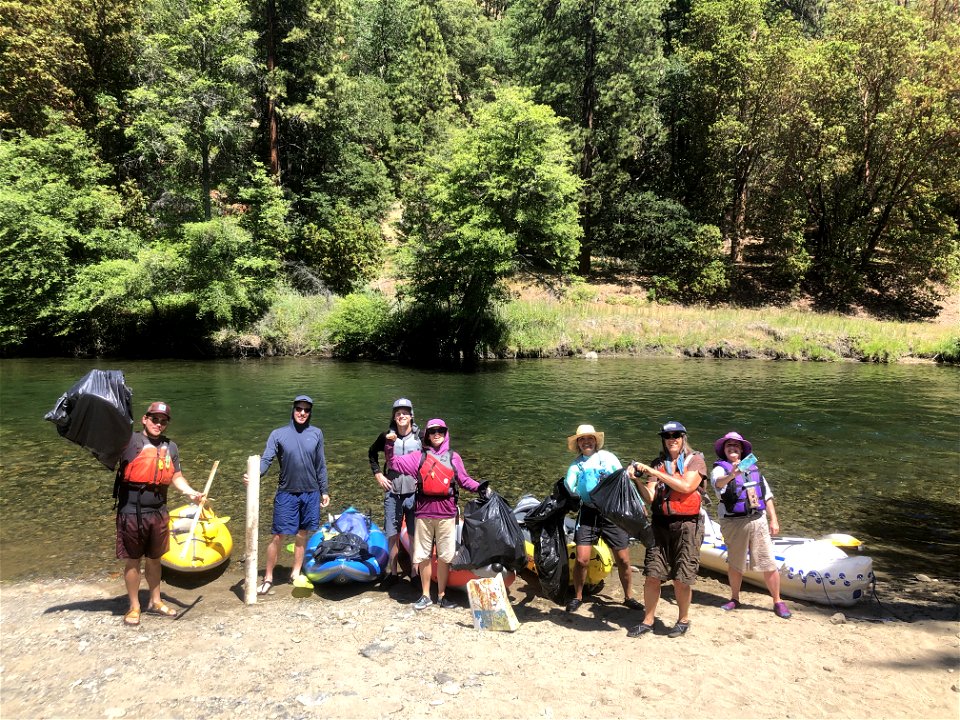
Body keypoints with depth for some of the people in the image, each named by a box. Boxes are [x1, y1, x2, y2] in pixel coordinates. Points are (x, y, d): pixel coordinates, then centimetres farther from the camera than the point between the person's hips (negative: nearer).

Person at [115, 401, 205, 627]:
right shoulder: (130, 441, -6)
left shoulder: (170, 447, 10)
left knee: (154, 559, 18)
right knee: (133, 561, 8)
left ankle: (155, 602, 33)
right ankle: (134, 607, 23)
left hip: (159, 513, 5)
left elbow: (176, 477, 15)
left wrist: (191, 492, 0)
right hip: (132, 513, -5)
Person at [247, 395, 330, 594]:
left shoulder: (316, 434, 3)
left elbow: (320, 465, 9)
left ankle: (296, 573, 28)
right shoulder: (279, 434, -4)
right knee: (278, 536, -1)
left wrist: (324, 491, 11)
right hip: (286, 493, -2)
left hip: (310, 494, 2)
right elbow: (266, 459, -11)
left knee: (302, 534, 12)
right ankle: (268, 578, 13)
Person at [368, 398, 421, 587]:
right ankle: (392, 573, 21)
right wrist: (377, 474, 10)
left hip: (414, 492, -1)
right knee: (392, 535, 8)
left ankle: (415, 573, 15)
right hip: (392, 492, 2)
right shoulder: (387, 436, 1)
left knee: (415, 536, 4)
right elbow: (372, 453, 19)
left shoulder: (421, 436, -3)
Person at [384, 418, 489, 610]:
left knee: (445, 556, 6)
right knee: (423, 556, 8)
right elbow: (394, 463, 5)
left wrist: (479, 488, -6)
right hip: (424, 512, 0)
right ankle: (425, 596, 21)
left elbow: (464, 480, 9)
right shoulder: (419, 457, 6)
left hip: (446, 513, 0)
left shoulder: (453, 457, 7)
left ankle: (442, 595, 20)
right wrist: (389, 446, -7)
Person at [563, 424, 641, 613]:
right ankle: (577, 597, 18)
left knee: (623, 559, 4)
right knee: (582, 560, -4)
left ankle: (629, 597, 26)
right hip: (588, 514, 0)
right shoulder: (575, 465, 6)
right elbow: (571, 489, -6)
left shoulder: (608, 457, 3)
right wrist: (568, 486, -29)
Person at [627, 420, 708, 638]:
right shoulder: (658, 463, 10)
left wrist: (656, 473, -16)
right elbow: (650, 496, 3)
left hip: (686, 525, -3)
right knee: (651, 576, 3)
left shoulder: (695, 460, 1)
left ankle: (683, 620, 24)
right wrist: (636, 479, -14)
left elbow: (686, 486, -16)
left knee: (681, 579, 2)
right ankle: (648, 621, 17)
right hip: (660, 524, 3)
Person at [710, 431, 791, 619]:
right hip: (734, 523, -3)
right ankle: (734, 599, 26)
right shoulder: (720, 469, -3)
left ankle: (778, 601, 15)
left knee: (769, 564, 1)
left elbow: (767, 495, 18)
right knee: (735, 563, 8)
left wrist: (773, 520, 13)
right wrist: (731, 475, -49)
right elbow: (718, 483, -28)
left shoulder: (753, 468, 14)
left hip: (758, 520, 3)